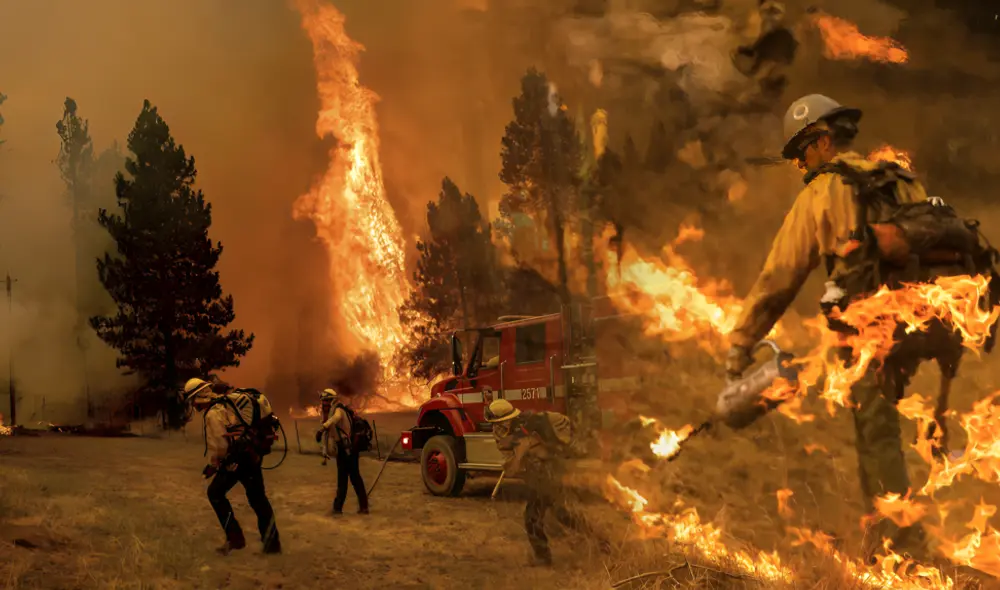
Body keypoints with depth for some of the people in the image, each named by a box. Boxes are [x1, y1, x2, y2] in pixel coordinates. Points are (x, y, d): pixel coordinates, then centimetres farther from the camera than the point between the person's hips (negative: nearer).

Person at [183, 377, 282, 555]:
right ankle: (272, 542, 18)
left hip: (237, 458, -9)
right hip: (254, 455, 9)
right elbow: (262, 401, 22)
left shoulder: (213, 413, -14)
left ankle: (235, 537, -1)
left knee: (215, 493, 4)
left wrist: (212, 465, 0)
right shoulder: (230, 399, 13)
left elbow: (218, 445, -18)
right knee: (258, 497, 15)